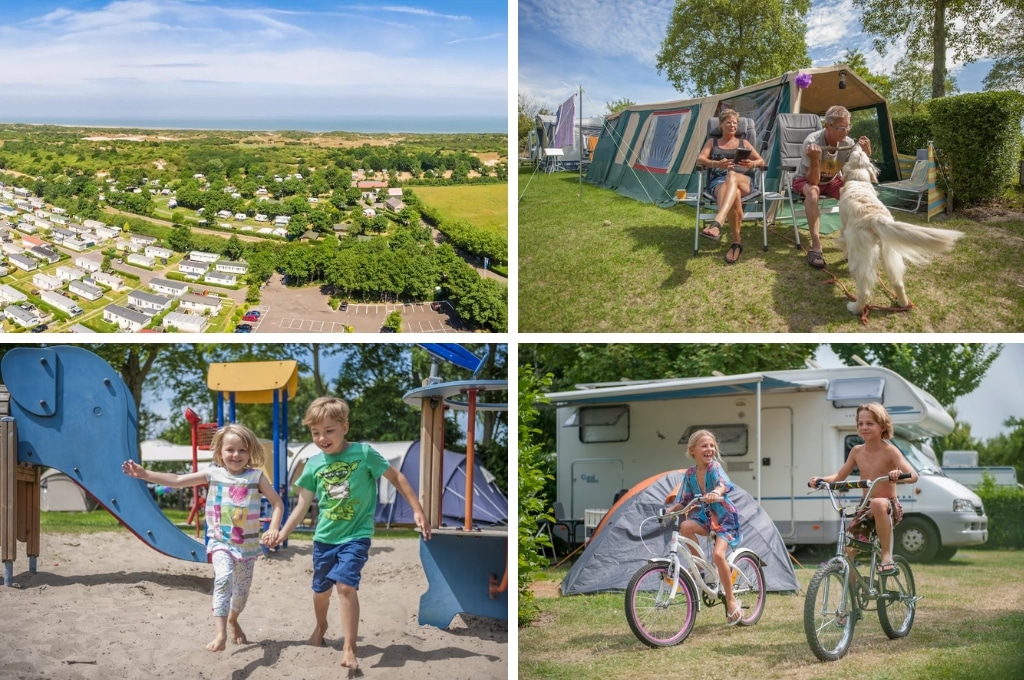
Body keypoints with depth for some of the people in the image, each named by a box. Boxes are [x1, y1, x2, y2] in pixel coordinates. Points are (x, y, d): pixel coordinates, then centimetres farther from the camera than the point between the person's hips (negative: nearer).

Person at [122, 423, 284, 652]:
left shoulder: (256, 477, -5)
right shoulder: (213, 474, -2)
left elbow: (277, 503, -2)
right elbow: (176, 480, -2)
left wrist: (273, 529, -19)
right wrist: (145, 474, -10)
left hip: (248, 544, 1)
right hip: (220, 542, -1)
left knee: (242, 590, 15)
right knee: (223, 579, -27)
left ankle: (233, 620, 47)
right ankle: (221, 633, -32)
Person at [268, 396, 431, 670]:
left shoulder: (363, 453, -13)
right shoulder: (313, 464, -2)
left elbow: (396, 477, -4)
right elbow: (302, 505, 4)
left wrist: (417, 510, -7)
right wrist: (282, 533, -6)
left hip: (356, 536, -4)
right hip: (324, 537, 4)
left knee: (345, 584, -22)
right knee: (321, 590, 17)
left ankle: (349, 650, -18)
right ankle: (320, 627, 49)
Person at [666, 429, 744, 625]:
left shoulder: (714, 467, -15)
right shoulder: (690, 474, 1)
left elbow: (723, 484, -38)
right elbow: (684, 501, 7)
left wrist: (715, 493, -60)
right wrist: (670, 510, -11)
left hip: (725, 517, -5)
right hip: (706, 516, 5)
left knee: (718, 554, -25)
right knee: (686, 526, -28)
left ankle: (731, 601, -10)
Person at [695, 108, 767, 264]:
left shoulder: (743, 143, 26)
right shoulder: (712, 142, 24)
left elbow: (761, 162, 18)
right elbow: (700, 160, 7)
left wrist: (752, 164, -9)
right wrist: (717, 164, -15)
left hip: (743, 181, 0)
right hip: (718, 182, 0)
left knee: (731, 176, -42)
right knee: (734, 195, -41)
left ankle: (717, 223, -66)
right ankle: (736, 242, -39)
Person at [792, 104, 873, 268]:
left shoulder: (848, 144, -19)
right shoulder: (812, 142, -29)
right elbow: (813, 181, -29)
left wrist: (865, 156, -30)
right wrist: (814, 159, -47)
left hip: (832, 181, 4)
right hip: (805, 180, -3)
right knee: (813, 191, -37)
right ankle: (816, 246, -38)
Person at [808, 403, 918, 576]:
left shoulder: (889, 451, -9)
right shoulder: (857, 451, 5)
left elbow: (913, 475, -20)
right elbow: (839, 477, 11)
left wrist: (899, 474, -42)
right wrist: (821, 480, -9)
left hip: (890, 507, -6)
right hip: (866, 509, 6)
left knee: (877, 503, -40)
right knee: (848, 550, -4)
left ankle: (887, 556, -29)